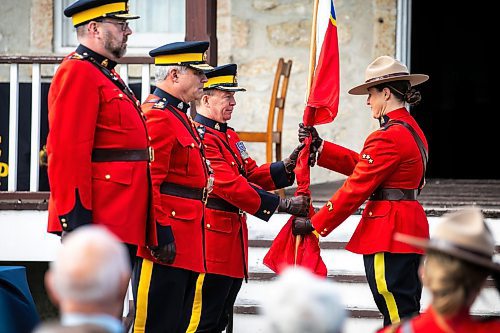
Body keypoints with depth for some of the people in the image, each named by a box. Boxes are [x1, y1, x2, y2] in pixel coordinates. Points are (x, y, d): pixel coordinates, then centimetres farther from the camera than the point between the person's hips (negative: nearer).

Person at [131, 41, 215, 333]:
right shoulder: (158, 116, -14)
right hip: (169, 240, -11)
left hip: (186, 239, 11)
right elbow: (148, 182, -21)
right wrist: (161, 236, -24)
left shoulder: (179, 115, 20)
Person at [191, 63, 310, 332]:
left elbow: (250, 174, 15)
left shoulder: (229, 136, 17)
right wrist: (282, 204, -22)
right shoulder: (200, 136, -16)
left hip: (232, 237, 10)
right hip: (212, 241, -10)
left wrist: (287, 166, -3)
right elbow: (230, 185, -23)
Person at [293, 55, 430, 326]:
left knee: (397, 316, -7)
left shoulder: (388, 137, -18)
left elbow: (355, 189, -16)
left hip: (388, 231, -10)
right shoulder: (411, 129, 13)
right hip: (411, 226, 10)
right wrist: (319, 148, 14)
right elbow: (360, 163, 16)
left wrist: (315, 224, -9)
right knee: (407, 313, 14)